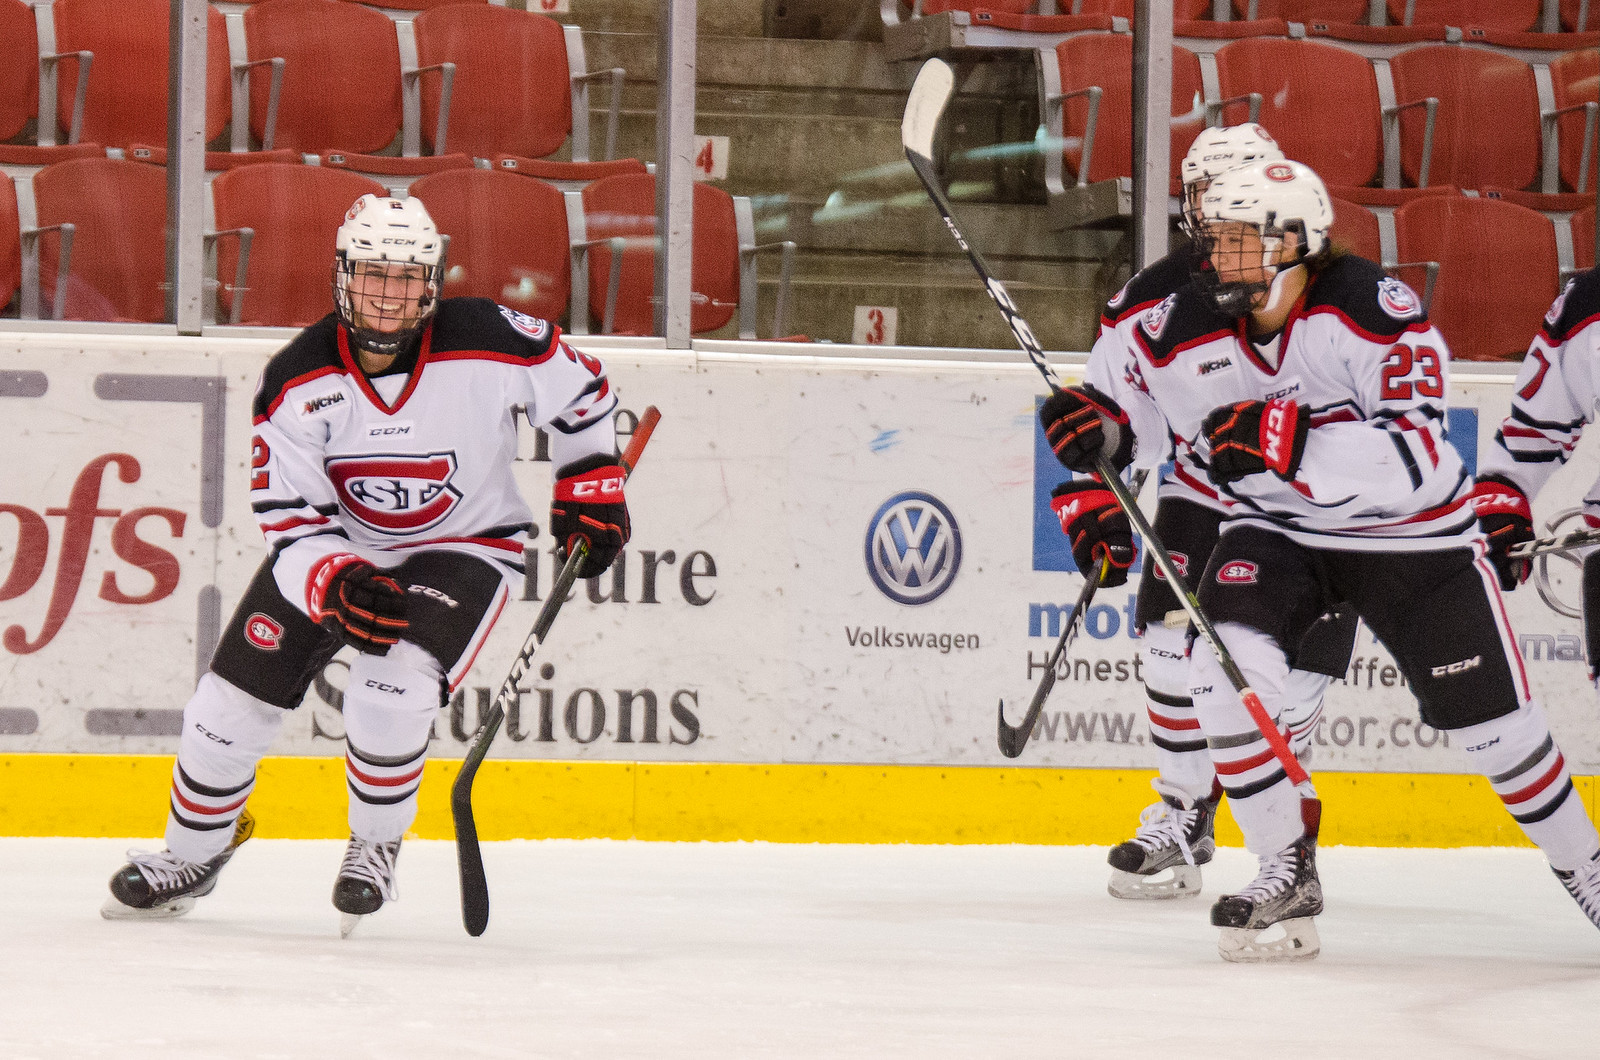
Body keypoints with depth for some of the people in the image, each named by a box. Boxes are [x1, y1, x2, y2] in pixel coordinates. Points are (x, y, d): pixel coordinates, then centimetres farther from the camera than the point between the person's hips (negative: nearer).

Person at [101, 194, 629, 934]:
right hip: (332, 547, 3)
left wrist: (592, 487, -1)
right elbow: (288, 513, -17)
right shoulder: (297, 381, -19)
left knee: (391, 692, -28)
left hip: (465, 548, -3)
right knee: (234, 698, -1)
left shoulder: (492, 346, -23)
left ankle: (376, 844, 1)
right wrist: (337, 584, -33)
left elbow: (579, 390, -3)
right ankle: (191, 858, 25)